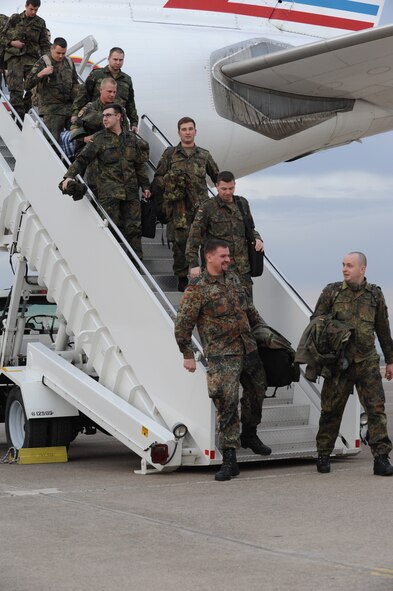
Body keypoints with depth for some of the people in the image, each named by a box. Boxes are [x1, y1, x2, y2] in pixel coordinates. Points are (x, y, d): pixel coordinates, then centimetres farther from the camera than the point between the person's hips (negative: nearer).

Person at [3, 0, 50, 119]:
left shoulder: (40, 23, 12)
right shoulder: (14, 19, 8)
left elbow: (44, 44, 14)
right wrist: (11, 43, -7)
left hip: (32, 58, 2)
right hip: (14, 57, -2)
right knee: (16, 88, -11)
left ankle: (26, 111, 8)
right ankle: (18, 114, -11)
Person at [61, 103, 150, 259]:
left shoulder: (131, 139, 13)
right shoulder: (99, 138, 2)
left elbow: (140, 164, 21)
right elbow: (82, 159, -5)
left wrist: (145, 186, 21)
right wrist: (69, 176, -20)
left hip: (130, 192, 3)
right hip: (108, 192, -3)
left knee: (134, 229, 2)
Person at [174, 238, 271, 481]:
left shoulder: (233, 278, 11)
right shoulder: (197, 288, -11)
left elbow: (248, 307, 25)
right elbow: (183, 323, -9)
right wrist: (188, 355, -9)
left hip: (248, 349, 7)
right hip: (221, 354, -7)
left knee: (257, 390, 20)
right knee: (227, 402, -13)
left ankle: (249, 434, 45)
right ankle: (229, 459, -10)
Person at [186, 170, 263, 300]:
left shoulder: (242, 203, 12)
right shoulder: (207, 208, -3)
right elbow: (194, 238, -4)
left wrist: (257, 239, 2)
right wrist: (194, 264, -12)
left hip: (242, 266, 4)